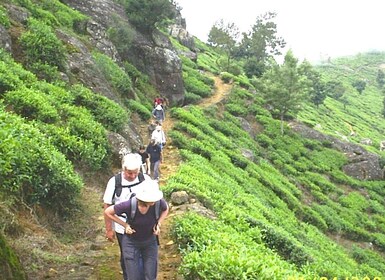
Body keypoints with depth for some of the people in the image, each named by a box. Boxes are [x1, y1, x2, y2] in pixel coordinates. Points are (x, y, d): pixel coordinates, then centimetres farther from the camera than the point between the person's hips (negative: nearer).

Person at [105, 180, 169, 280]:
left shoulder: (159, 202, -26)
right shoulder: (129, 205, -32)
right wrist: (125, 225, -17)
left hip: (150, 242, 2)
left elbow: (166, 209, 1)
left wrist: (158, 224, -11)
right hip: (131, 242, -2)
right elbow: (107, 212, -14)